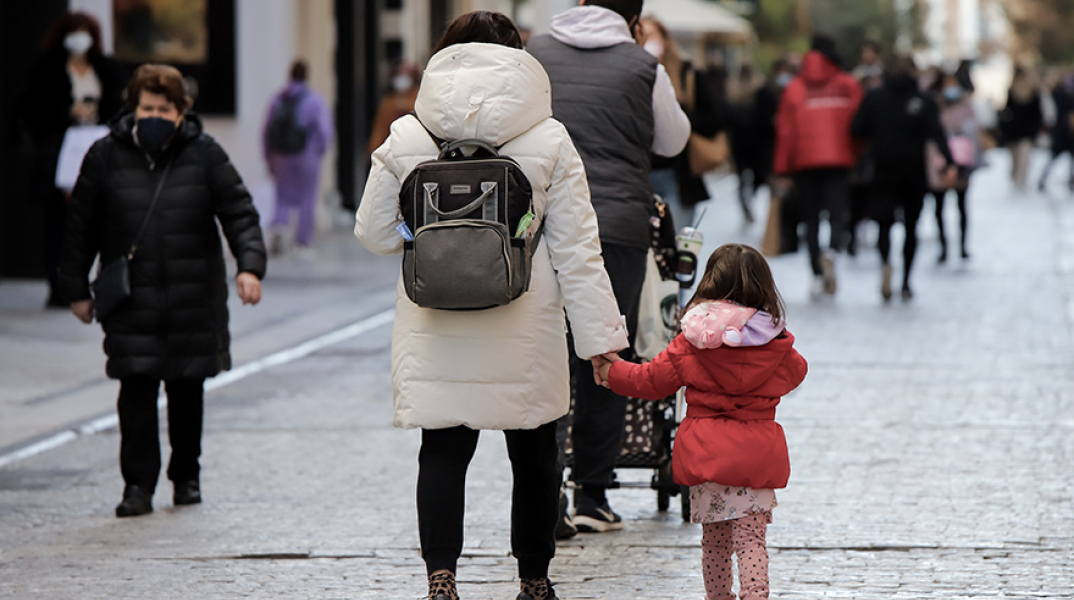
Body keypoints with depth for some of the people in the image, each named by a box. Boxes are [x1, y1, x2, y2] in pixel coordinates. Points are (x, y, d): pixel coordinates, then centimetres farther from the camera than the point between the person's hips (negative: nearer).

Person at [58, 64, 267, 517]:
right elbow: (81, 226, 8)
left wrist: (249, 265, -14)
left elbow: (240, 214, 2)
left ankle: (187, 476, 26)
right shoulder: (106, 157, 1)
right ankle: (138, 484, -3)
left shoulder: (205, 156, 1)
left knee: (187, 389, 9)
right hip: (131, 301, -1)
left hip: (194, 298, 1)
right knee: (136, 390, -8)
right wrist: (76, 288, 7)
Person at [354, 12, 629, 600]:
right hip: (525, 329, 0)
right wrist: (600, 335, 0)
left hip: (435, 329, 0)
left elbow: (374, 232, 5)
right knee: (533, 451, 14)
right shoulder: (549, 141, -4)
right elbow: (576, 251, -4)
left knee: (443, 450, 5)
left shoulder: (407, 139, -3)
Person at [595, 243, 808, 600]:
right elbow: (795, 373, 21)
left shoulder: (691, 343, -4)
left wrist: (613, 372, 23)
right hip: (756, 455, -1)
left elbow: (651, 380, 5)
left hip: (704, 453, 1)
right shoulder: (776, 346, -1)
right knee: (751, 538, -3)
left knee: (714, 539, 15)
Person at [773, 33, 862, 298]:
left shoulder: (795, 88, 2)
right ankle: (832, 251, -31)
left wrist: (782, 167, 5)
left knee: (811, 219, 7)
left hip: (805, 160, 0)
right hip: (839, 159, 0)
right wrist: (860, 159, 13)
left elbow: (785, 128, 1)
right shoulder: (849, 85, 3)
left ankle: (817, 276, 4)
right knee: (837, 213, 0)